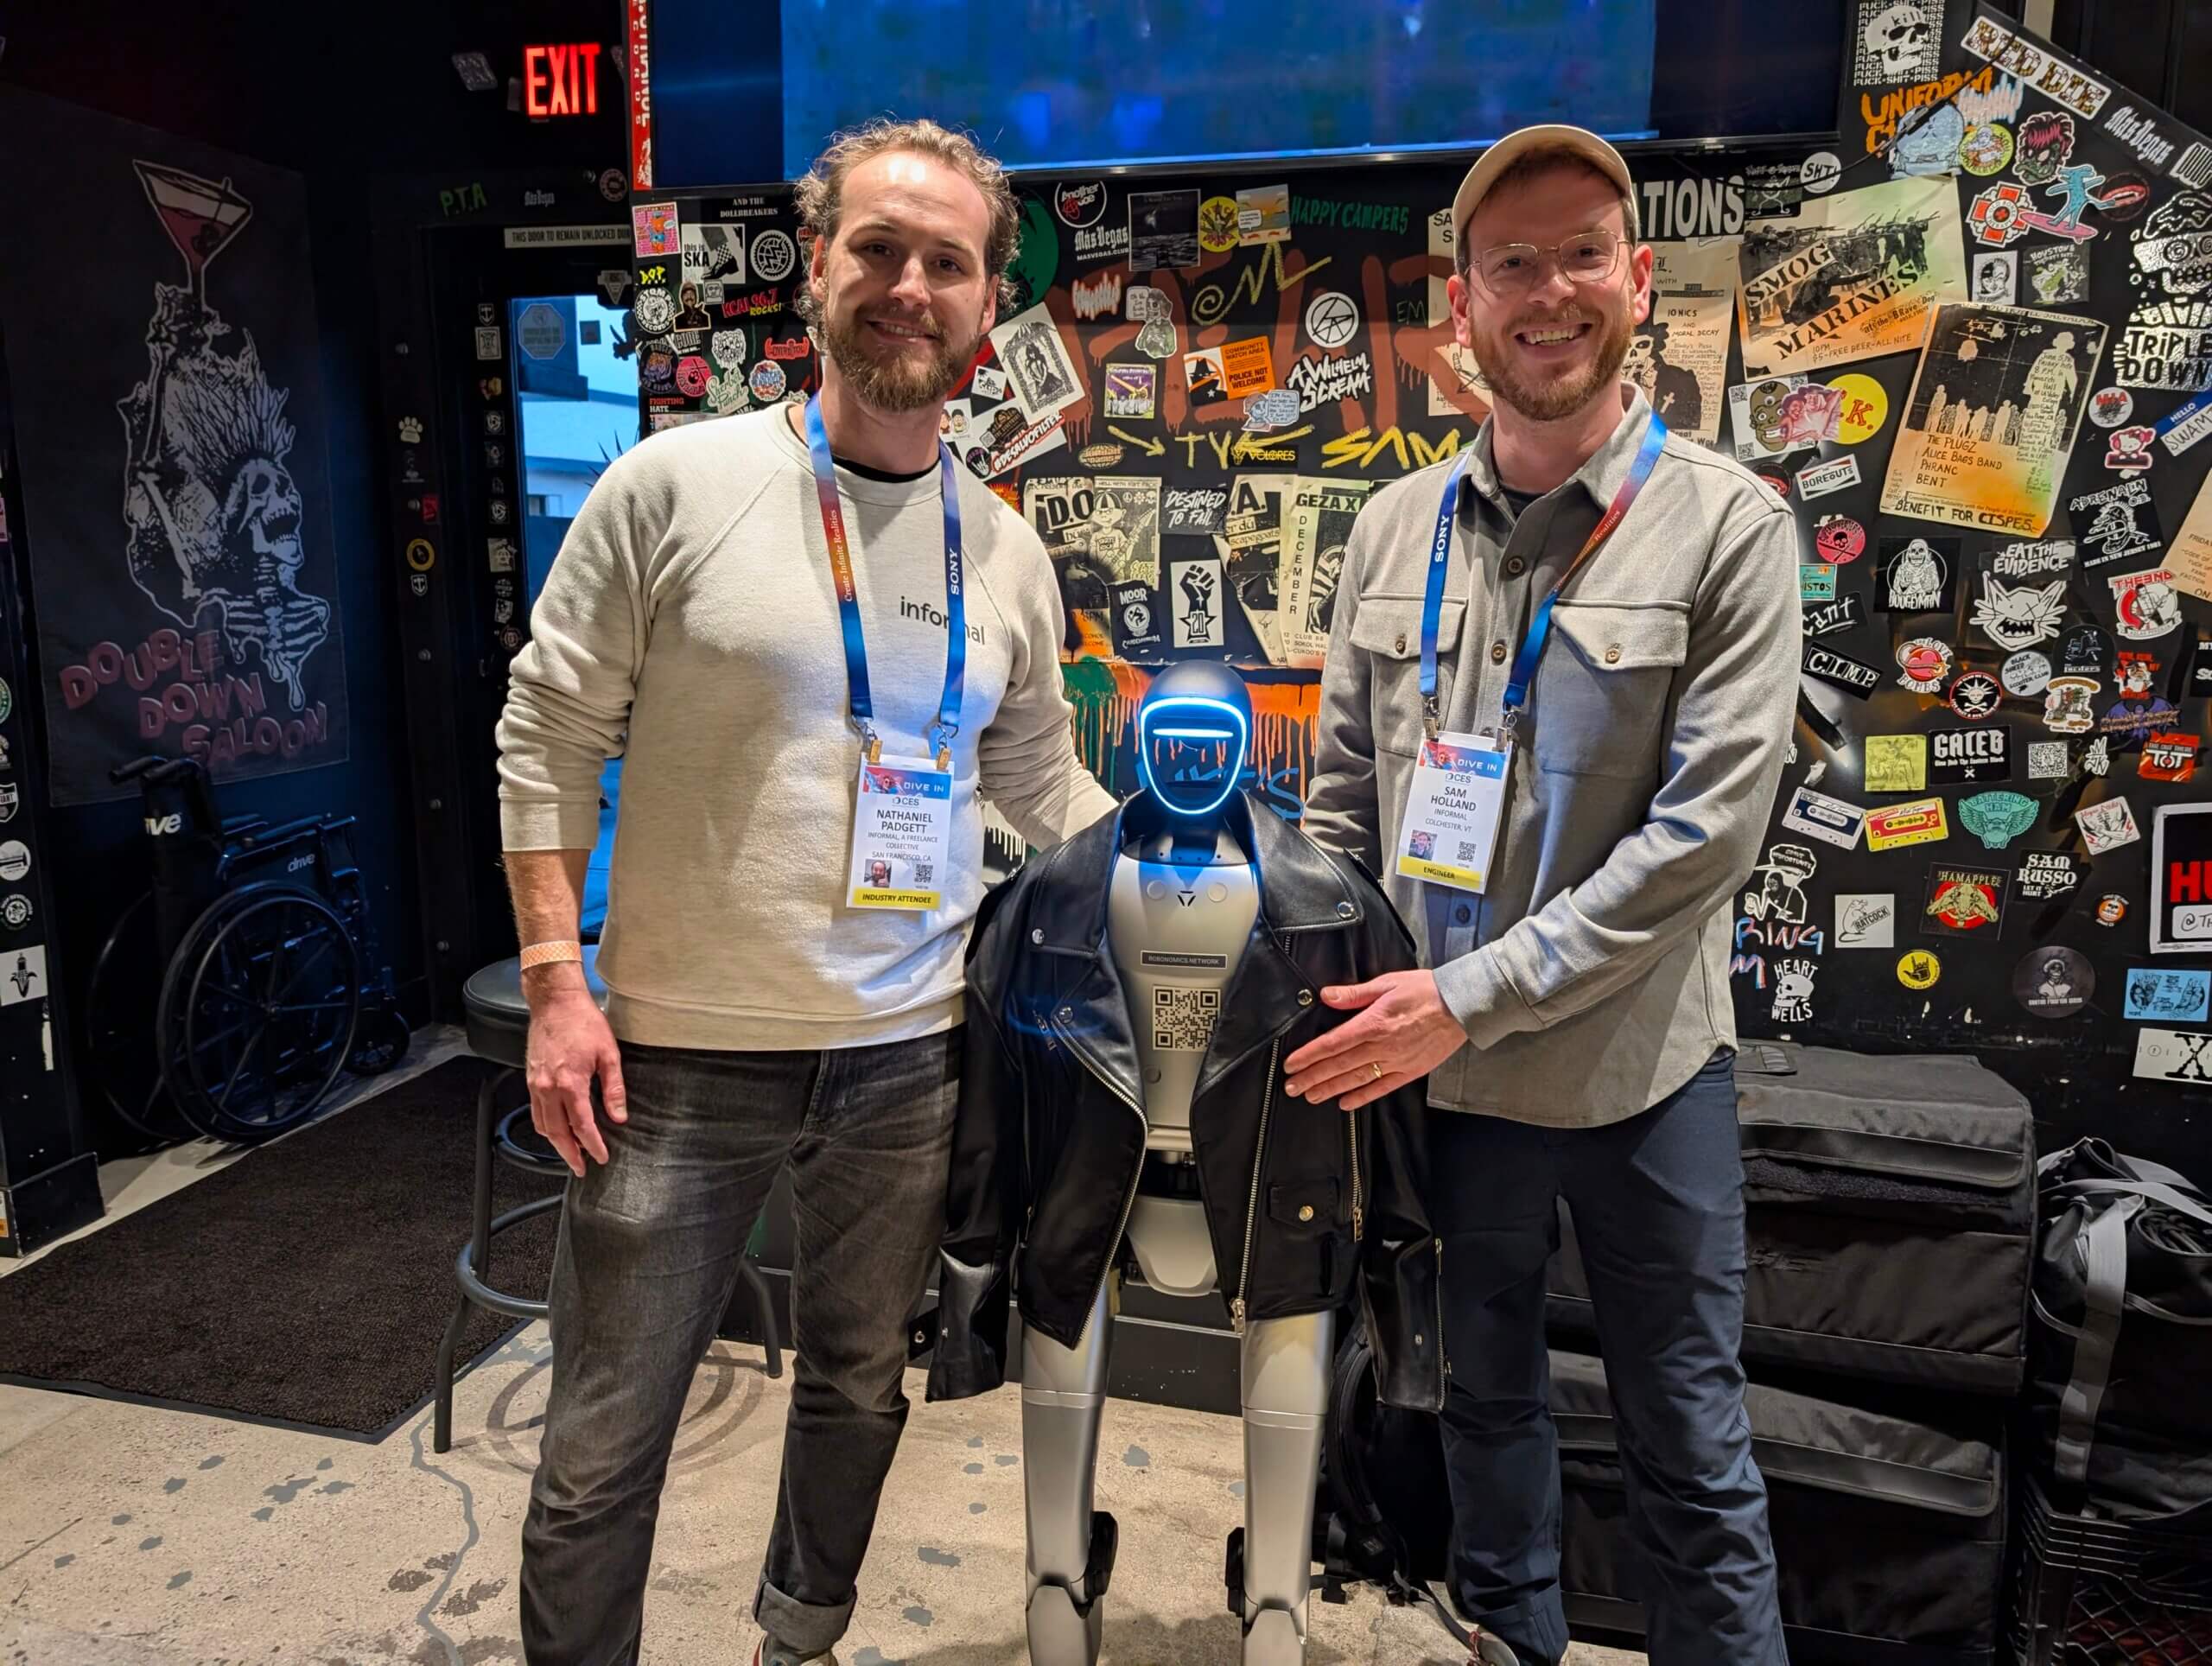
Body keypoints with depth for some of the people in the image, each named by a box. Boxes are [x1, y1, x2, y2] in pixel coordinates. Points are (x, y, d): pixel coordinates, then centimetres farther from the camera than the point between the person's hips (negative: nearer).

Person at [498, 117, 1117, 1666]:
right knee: (608, 1443, 9)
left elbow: (1044, 782, 13)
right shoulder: (679, 483, -7)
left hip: (908, 1055, 4)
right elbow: (549, 739, -5)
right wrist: (557, 980, -11)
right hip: (682, 1055, -3)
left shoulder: (1007, 553, 4)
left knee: (859, 1393, 22)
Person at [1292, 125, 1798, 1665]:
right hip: (1432, 1072, 4)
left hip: (1641, 1076, -3)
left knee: (1694, 1453, 12)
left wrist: (1475, 993, -20)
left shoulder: (1727, 526, -8)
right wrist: (1324, 994, 0)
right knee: (1486, 1409, 22)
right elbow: (1343, 800, 8)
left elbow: (1709, 829, -16)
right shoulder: (1396, 528, 4)